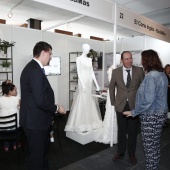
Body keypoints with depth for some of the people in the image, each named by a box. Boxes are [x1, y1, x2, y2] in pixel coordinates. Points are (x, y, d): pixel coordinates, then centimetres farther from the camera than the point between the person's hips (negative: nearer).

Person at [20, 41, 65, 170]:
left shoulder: (32, 67, 8)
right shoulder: (35, 70, -24)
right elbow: (40, 101, -28)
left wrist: (53, 107, 13)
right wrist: (56, 108, -12)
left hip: (35, 119, 10)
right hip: (36, 121, -10)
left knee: (42, 151, 26)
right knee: (37, 155, 9)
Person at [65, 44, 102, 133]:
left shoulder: (89, 59, 14)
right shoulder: (79, 59, -3)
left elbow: (92, 72, 14)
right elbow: (79, 72, -10)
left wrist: (96, 84, 9)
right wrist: (83, 84, -18)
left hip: (90, 82, 7)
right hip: (82, 81, -6)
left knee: (90, 102, 10)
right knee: (82, 102, -4)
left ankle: (89, 123, 22)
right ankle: (81, 125, 5)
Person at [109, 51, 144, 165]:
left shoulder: (139, 70, -5)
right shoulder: (116, 71, -2)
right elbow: (111, 87, 9)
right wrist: (113, 102, 6)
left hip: (135, 106, 0)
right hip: (121, 106, 1)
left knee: (133, 131, 12)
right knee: (121, 131, 14)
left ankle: (132, 154, 33)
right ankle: (121, 152, 34)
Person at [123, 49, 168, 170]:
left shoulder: (151, 76, -21)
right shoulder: (163, 75, 7)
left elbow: (148, 100, -25)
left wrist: (133, 112, -15)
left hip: (151, 116, -9)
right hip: (160, 114, 9)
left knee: (150, 146, 7)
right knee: (155, 145, 21)